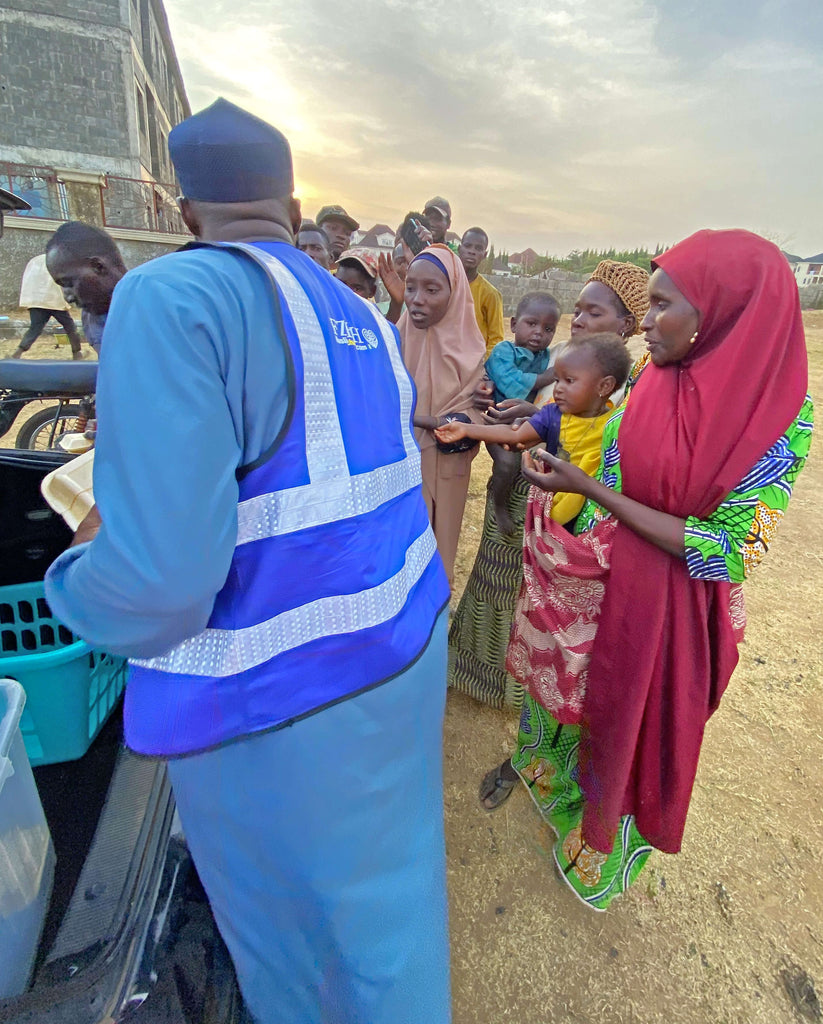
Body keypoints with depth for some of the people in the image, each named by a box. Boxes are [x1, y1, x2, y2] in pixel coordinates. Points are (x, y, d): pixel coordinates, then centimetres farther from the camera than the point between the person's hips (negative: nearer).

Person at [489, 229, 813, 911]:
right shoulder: (649, 382, -5)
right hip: (595, 585, 4)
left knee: (630, 731, 18)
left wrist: (589, 490, -26)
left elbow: (728, 552, -22)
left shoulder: (779, 415, -20)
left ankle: (601, 853, 51)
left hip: (670, 611, -4)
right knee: (572, 697, 24)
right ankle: (551, 779, 58)